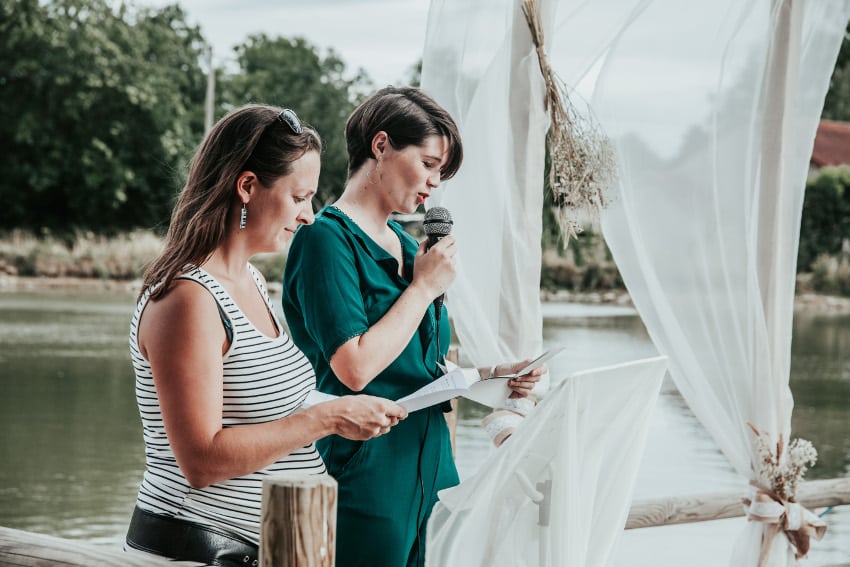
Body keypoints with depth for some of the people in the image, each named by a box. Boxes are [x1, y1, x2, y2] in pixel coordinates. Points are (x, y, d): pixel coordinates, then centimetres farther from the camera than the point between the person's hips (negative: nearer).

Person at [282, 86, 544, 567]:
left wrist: (491, 376, 5)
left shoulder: (405, 243, 15)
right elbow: (355, 368, -23)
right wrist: (425, 287, -13)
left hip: (426, 468, 8)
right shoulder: (328, 239, -12)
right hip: (367, 471, -8)